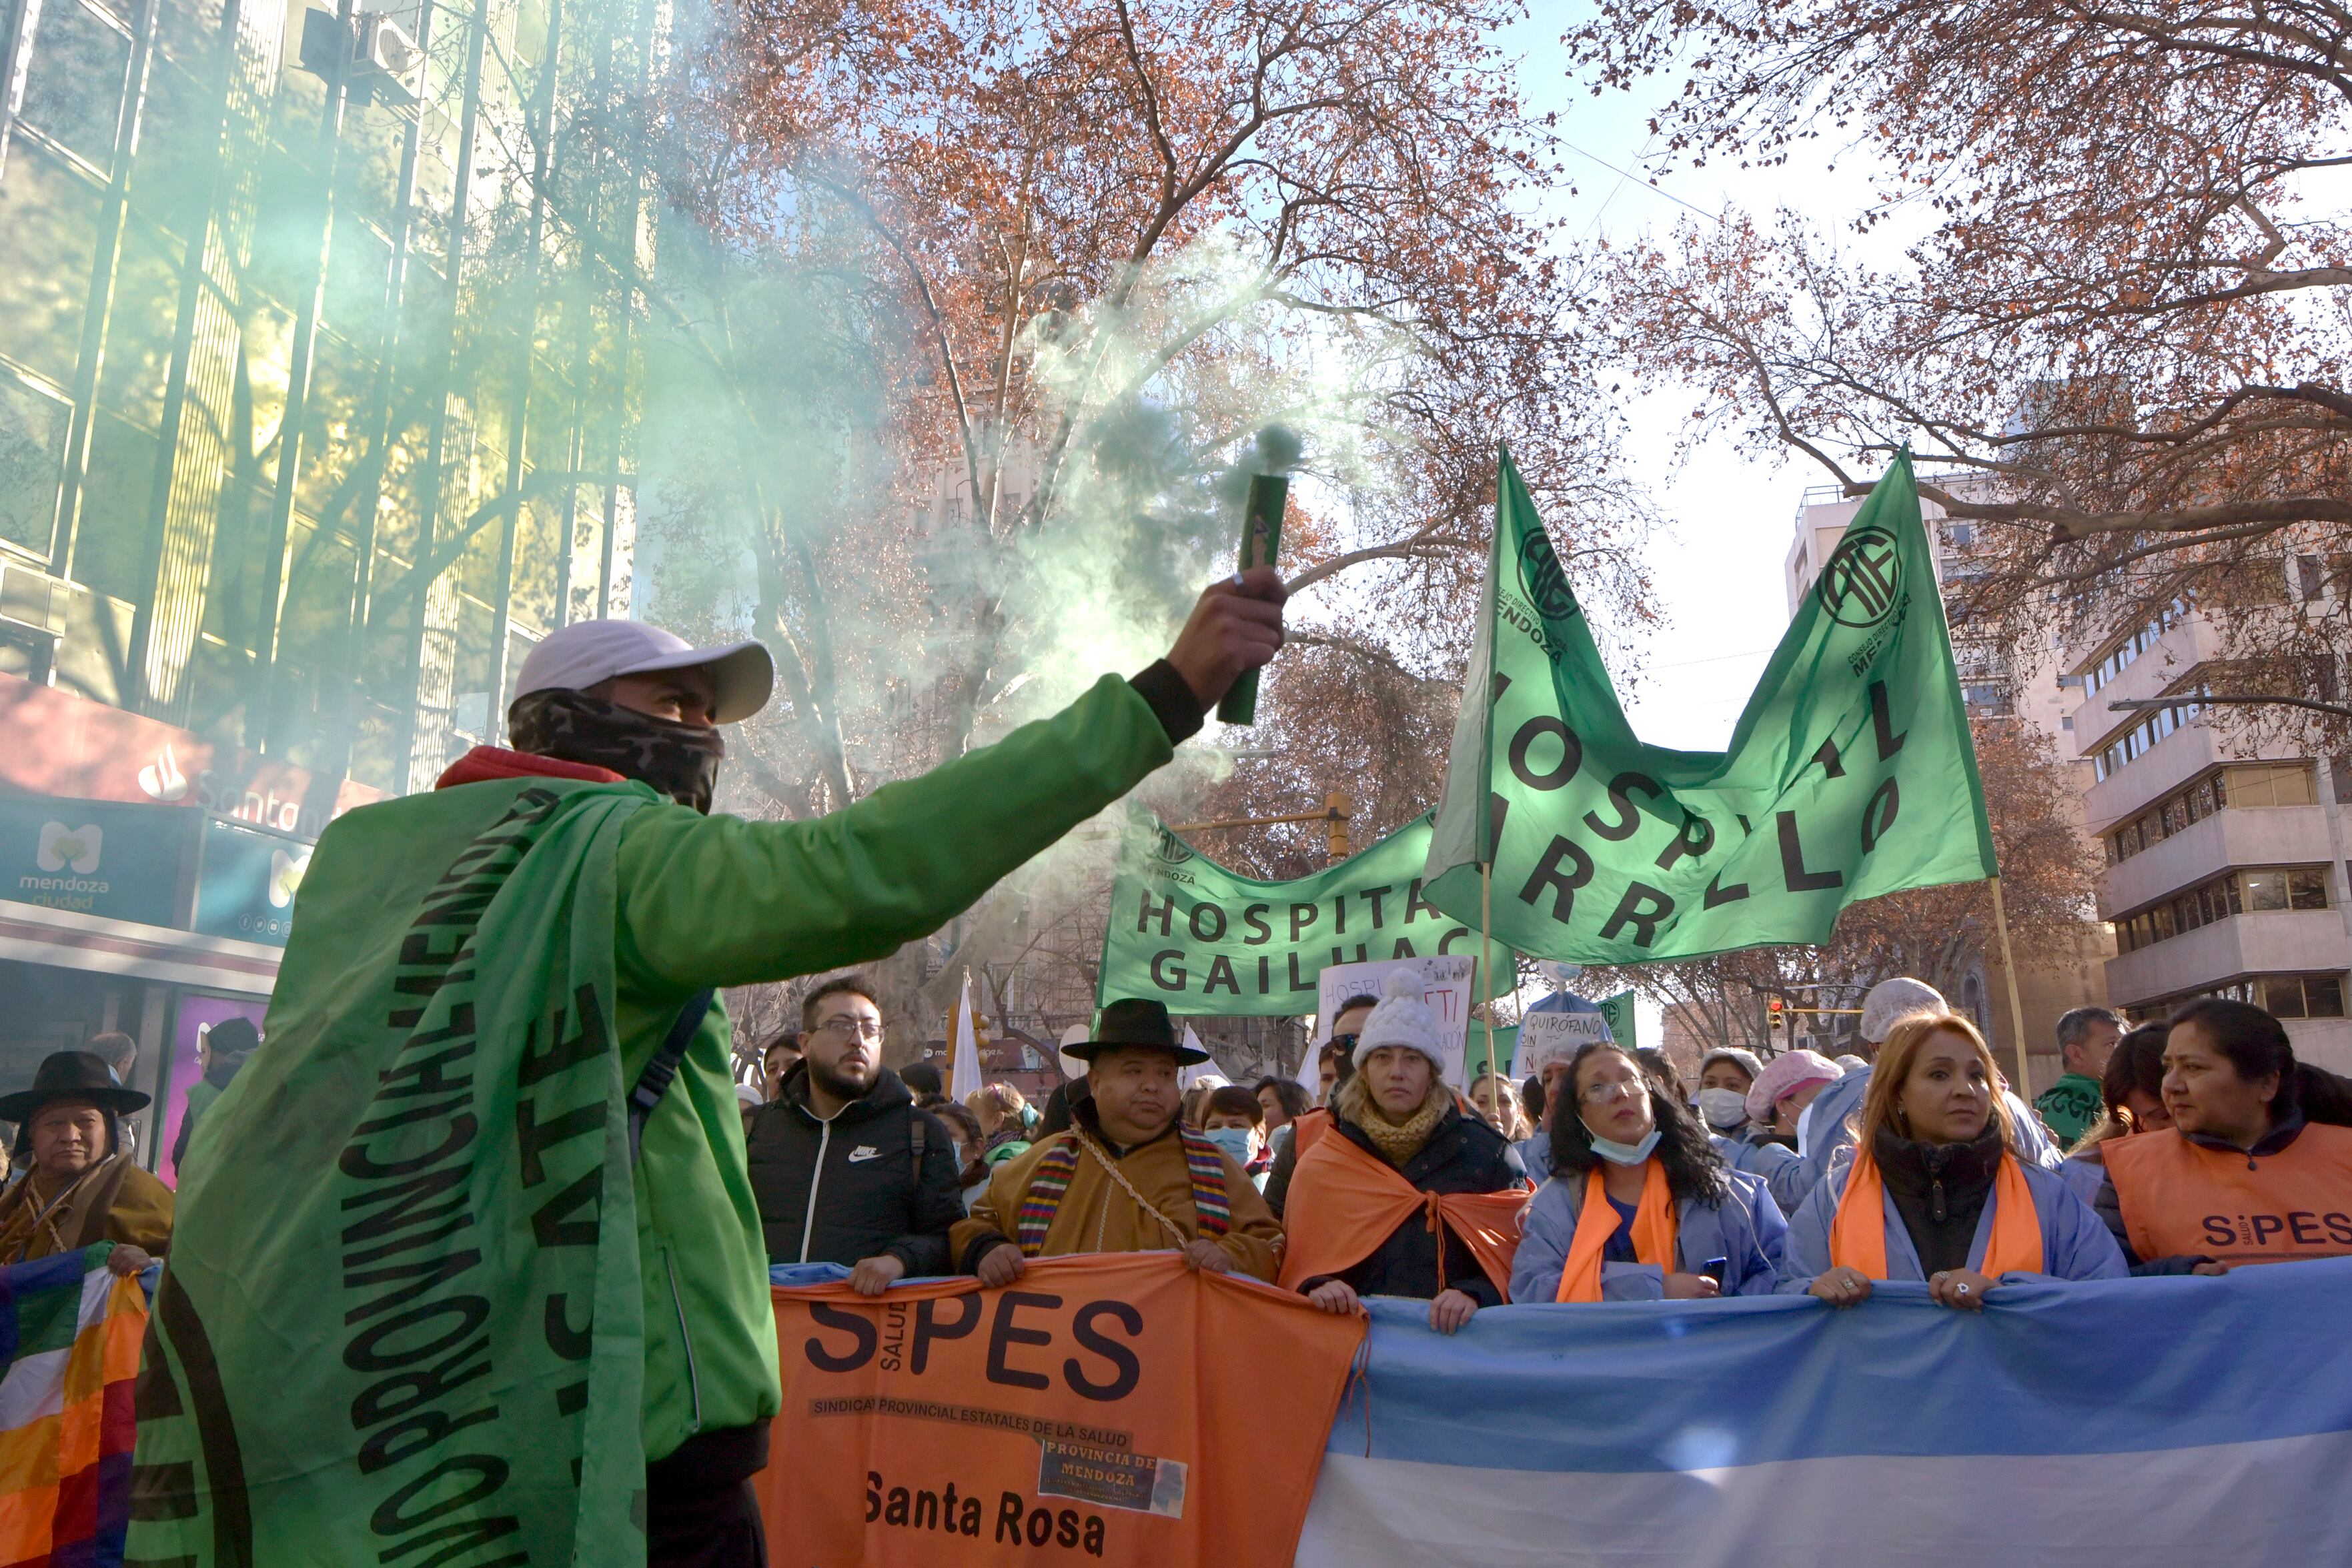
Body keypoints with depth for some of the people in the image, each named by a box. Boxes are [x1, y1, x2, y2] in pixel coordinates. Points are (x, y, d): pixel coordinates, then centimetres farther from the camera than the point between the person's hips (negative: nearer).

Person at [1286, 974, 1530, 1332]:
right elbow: (1298, 1266, 12)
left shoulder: (1485, 1152, 8)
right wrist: (1314, 1287, -10)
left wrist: (1475, 1294, -12)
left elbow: (1522, 1254, 6)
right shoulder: (1319, 1165, 10)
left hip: (1456, 1339, -1)